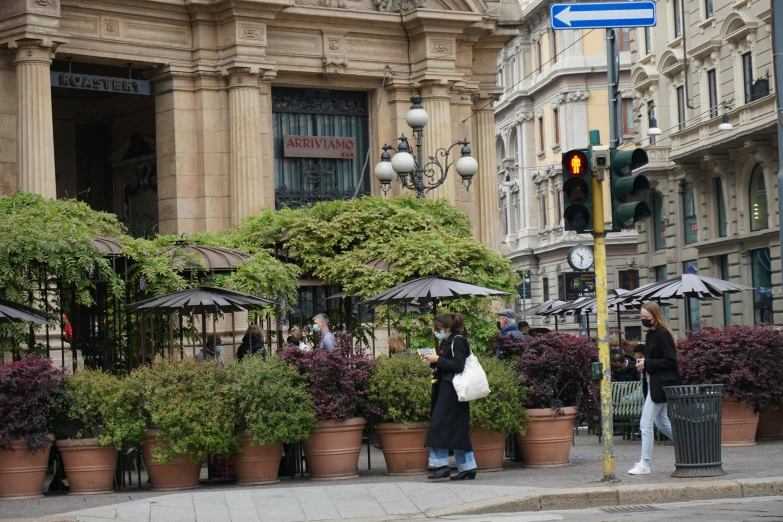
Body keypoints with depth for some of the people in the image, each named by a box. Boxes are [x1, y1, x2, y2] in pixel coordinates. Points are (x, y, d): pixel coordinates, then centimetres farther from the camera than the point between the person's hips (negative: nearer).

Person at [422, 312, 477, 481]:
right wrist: (433, 361, 2)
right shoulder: (445, 343, 17)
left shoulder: (458, 341, -10)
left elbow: (458, 366, -18)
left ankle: (442, 466, -13)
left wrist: (438, 359, -17)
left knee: (439, 425, -13)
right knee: (458, 430, 9)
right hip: (445, 390, 10)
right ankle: (468, 468, 11)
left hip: (453, 390, -10)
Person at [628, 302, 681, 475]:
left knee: (645, 424, -9)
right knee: (662, 423, 17)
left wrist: (647, 363, -19)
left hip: (660, 385, -10)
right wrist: (642, 363, 4)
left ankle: (644, 464, -4)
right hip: (653, 384, 10)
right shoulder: (652, 334, 14)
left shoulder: (663, 334, -14)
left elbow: (670, 361, -19)